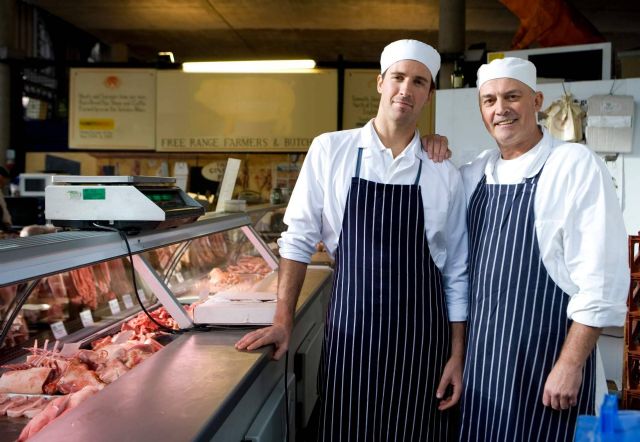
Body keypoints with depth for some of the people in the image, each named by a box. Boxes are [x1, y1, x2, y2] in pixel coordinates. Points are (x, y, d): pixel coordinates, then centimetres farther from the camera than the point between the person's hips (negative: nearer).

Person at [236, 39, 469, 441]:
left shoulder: (444, 174, 0)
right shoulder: (329, 151, -2)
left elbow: (456, 272, 5)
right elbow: (299, 240, 2)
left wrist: (457, 355, 4)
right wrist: (283, 322, -2)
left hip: (420, 337, 1)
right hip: (349, 331, 0)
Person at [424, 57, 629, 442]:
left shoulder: (576, 165, -12)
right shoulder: (476, 172, 7)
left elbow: (601, 282, -15)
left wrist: (571, 364, -16)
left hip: (545, 357, -6)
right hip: (480, 353, 6)